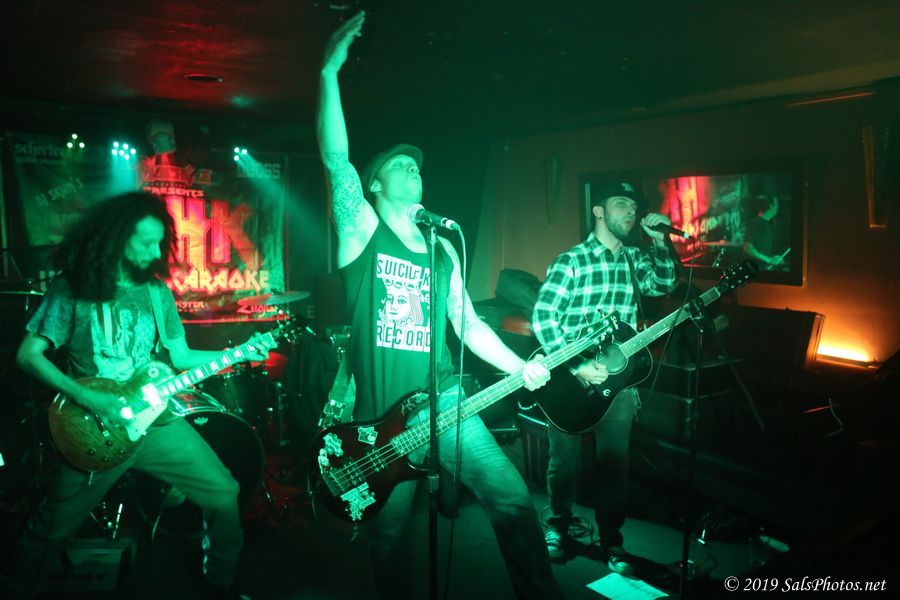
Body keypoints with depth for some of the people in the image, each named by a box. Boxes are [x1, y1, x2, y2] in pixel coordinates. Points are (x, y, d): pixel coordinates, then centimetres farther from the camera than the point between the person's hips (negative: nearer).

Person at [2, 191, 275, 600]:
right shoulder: (72, 289, -8)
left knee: (223, 493, 1)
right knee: (52, 530, 5)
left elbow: (181, 357, 9)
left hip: (151, 417, 4)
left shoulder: (157, 291, 5)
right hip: (94, 428, -3)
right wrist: (90, 399, -20)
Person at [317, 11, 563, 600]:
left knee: (512, 496, -1)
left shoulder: (442, 249, 9)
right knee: (389, 535, 12)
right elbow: (335, 158, -16)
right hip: (380, 418, -3)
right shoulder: (361, 231, -3)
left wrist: (520, 366, -2)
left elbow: (467, 322, 10)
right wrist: (330, 71, -21)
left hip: (445, 403, 3)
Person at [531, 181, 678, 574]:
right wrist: (576, 366, -21)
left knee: (615, 464, 10)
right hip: (571, 378, -4)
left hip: (617, 378, 4)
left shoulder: (634, 259, 8)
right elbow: (542, 318, -16)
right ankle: (558, 526, 33)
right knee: (564, 460, 11)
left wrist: (658, 240, -8)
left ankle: (611, 540, 26)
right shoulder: (571, 261, -11)